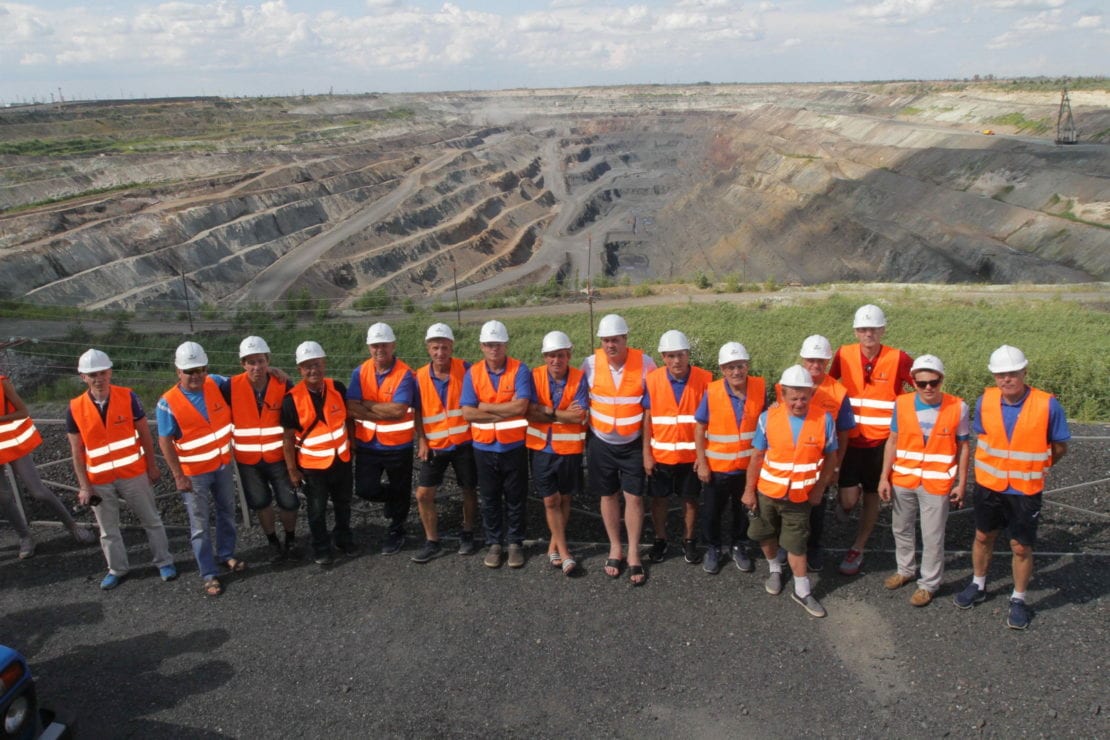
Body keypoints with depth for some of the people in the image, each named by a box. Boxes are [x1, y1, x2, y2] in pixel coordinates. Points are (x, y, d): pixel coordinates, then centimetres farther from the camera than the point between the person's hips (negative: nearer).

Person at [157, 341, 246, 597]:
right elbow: (165, 442, -16)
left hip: (222, 465, 5)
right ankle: (210, 575, 16)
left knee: (226, 512, 21)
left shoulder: (217, 384, -10)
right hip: (194, 473, -4)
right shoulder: (168, 403, -20)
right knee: (199, 525, 5)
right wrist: (178, 476, -17)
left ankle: (225, 554, 42)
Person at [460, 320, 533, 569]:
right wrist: (505, 413, -16)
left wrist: (485, 407, -13)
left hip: (514, 446, -2)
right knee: (489, 499, 13)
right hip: (484, 447, 2)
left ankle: (516, 543, 24)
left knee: (515, 498, 10)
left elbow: (521, 406, -22)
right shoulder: (472, 373, -2)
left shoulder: (520, 370, -9)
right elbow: (467, 413, -10)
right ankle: (494, 543, 26)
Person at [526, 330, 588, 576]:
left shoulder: (579, 379, -10)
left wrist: (548, 412, -16)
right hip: (542, 448, 1)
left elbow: (579, 416, -17)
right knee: (550, 501, 2)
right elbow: (530, 413, -14)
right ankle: (564, 552, 12)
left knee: (564, 499, 12)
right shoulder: (535, 377, -6)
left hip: (569, 449, 0)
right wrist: (563, 413, -17)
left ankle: (554, 545, 29)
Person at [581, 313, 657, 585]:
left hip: (633, 444, -1)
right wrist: (584, 439, 4)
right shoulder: (590, 364, -9)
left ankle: (634, 553, 14)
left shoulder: (644, 363, -12)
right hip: (601, 443, 2)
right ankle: (615, 548, 28)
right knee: (608, 495, 12)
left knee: (634, 497, 0)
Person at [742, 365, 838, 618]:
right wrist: (749, 490, -1)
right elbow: (757, 457, -5)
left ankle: (802, 591, 24)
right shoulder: (768, 417, -13)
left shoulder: (823, 419, -14)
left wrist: (819, 488, -3)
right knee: (767, 535, 20)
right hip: (767, 492, 1)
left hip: (800, 496, -1)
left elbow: (831, 457, -2)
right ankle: (774, 569, 46)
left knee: (796, 544, 7)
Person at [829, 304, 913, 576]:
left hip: (881, 441, -1)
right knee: (848, 500, -6)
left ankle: (857, 551, 30)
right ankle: (848, 498, 32)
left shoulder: (898, 359, -10)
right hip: (851, 439, 1)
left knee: (871, 497, 11)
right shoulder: (844, 355, -4)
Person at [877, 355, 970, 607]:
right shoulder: (902, 404, -8)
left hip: (937, 483, -3)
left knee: (933, 537, 8)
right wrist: (884, 477, 0)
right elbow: (892, 441, 1)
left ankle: (929, 583, 26)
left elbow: (962, 447, -2)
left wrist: (961, 484, -1)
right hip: (903, 480, 3)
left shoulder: (958, 407, -12)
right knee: (902, 529, 19)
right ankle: (905, 570, 41)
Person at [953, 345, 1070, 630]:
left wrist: (1033, 467, -1)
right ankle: (978, 586, 40)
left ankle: (1018, 600, 29)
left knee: (1021, 547, 8)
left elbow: (1059, 447, -5)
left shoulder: (1047, 405, -19)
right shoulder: (985, 401, -10)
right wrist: (994, 465, 1)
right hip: (988, 485, 3)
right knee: (983, 537, 19)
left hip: (1025, 490, -3)